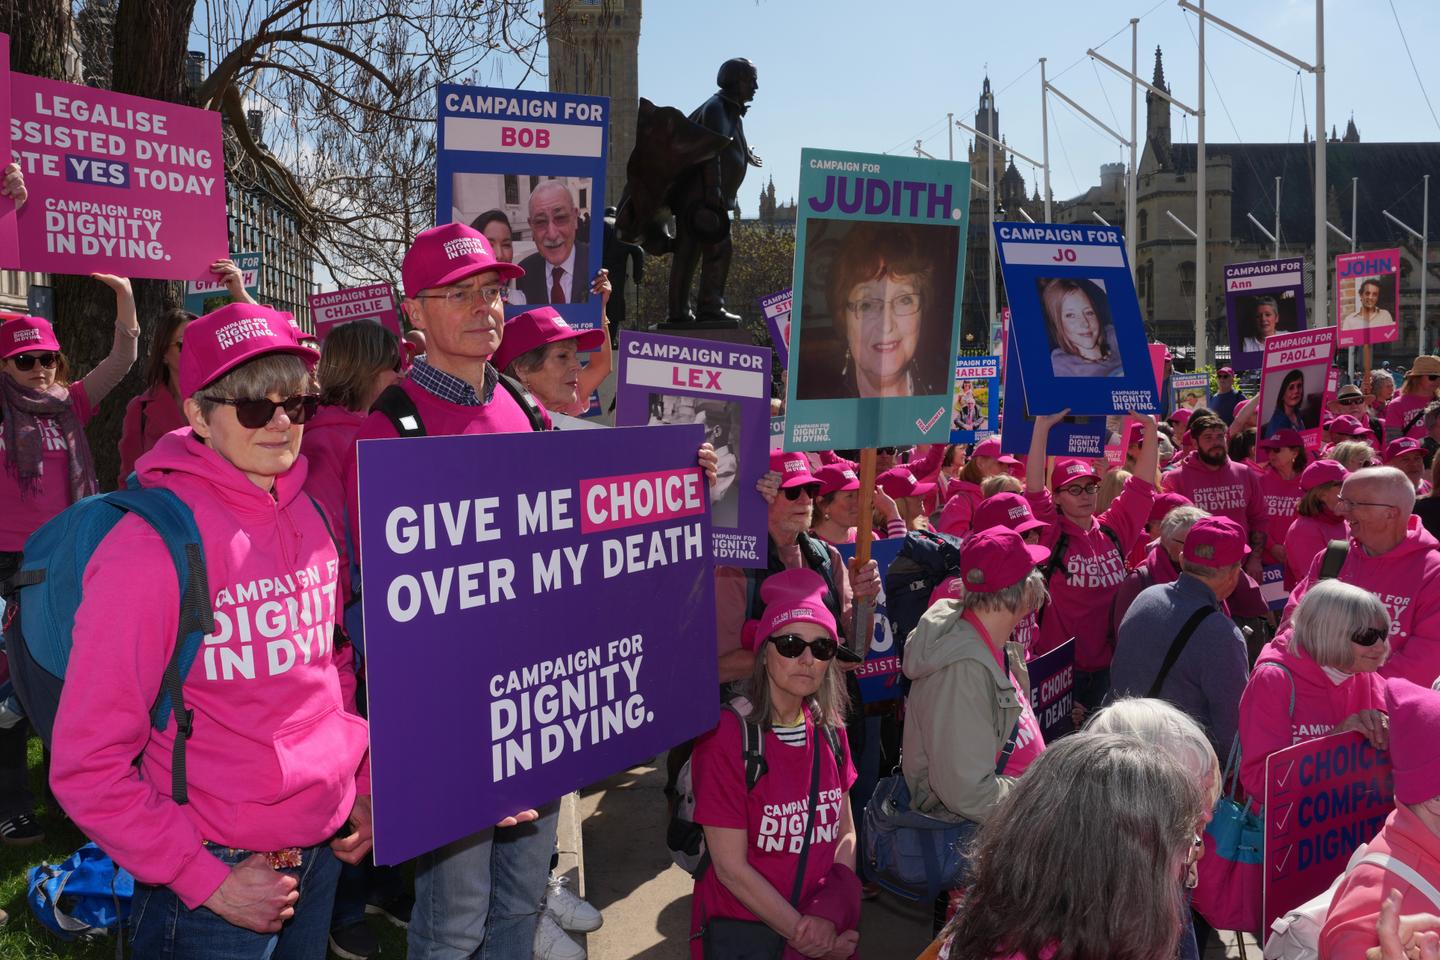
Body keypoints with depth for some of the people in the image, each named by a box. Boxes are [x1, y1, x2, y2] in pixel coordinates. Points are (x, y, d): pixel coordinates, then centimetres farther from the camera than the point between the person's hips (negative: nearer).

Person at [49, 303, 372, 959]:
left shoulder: (309, 516, 0)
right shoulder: (152, 544, -18)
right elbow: (87, 766, -16)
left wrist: (361, 787, 6)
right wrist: (207, 881, -16)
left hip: (323, 852, 6)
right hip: (217, 870, -6)